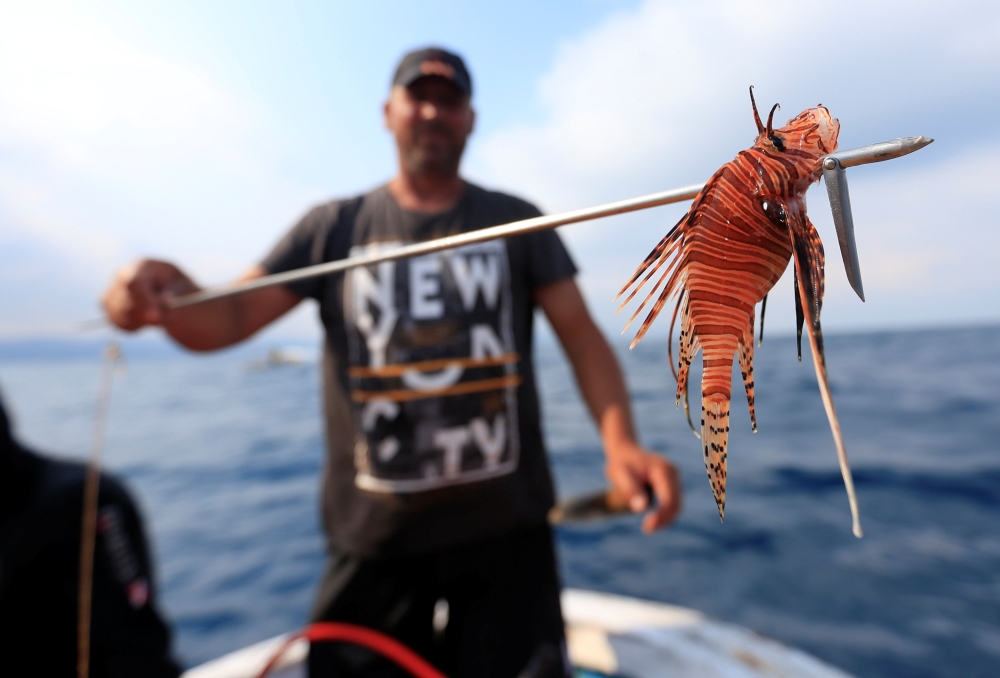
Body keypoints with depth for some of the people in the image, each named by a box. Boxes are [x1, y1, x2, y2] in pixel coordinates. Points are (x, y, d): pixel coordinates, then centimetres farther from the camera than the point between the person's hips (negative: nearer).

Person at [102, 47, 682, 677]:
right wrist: (168, 292, -25)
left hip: (507, 528, 1)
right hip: (374, 537, 1)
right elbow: (227, 319, -2)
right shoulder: (335, 226, 5)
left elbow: (582, 334, -3)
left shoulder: (515, 220, 4)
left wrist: (620, 441, -20)